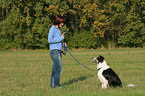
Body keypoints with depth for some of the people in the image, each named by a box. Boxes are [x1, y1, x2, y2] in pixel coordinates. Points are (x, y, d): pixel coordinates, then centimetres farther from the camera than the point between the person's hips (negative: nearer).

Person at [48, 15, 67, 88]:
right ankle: (56, 84, -6)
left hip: (58, 51, 9)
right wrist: (60, 38, -15)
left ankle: (53, 85, 12)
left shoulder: (58, 29, 17)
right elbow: (50, 40, -18)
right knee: (59, 69, -10)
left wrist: (63, 44, 9)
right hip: (54, 50, -9)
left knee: (55, 69, 9)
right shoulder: (52, 29, -9)